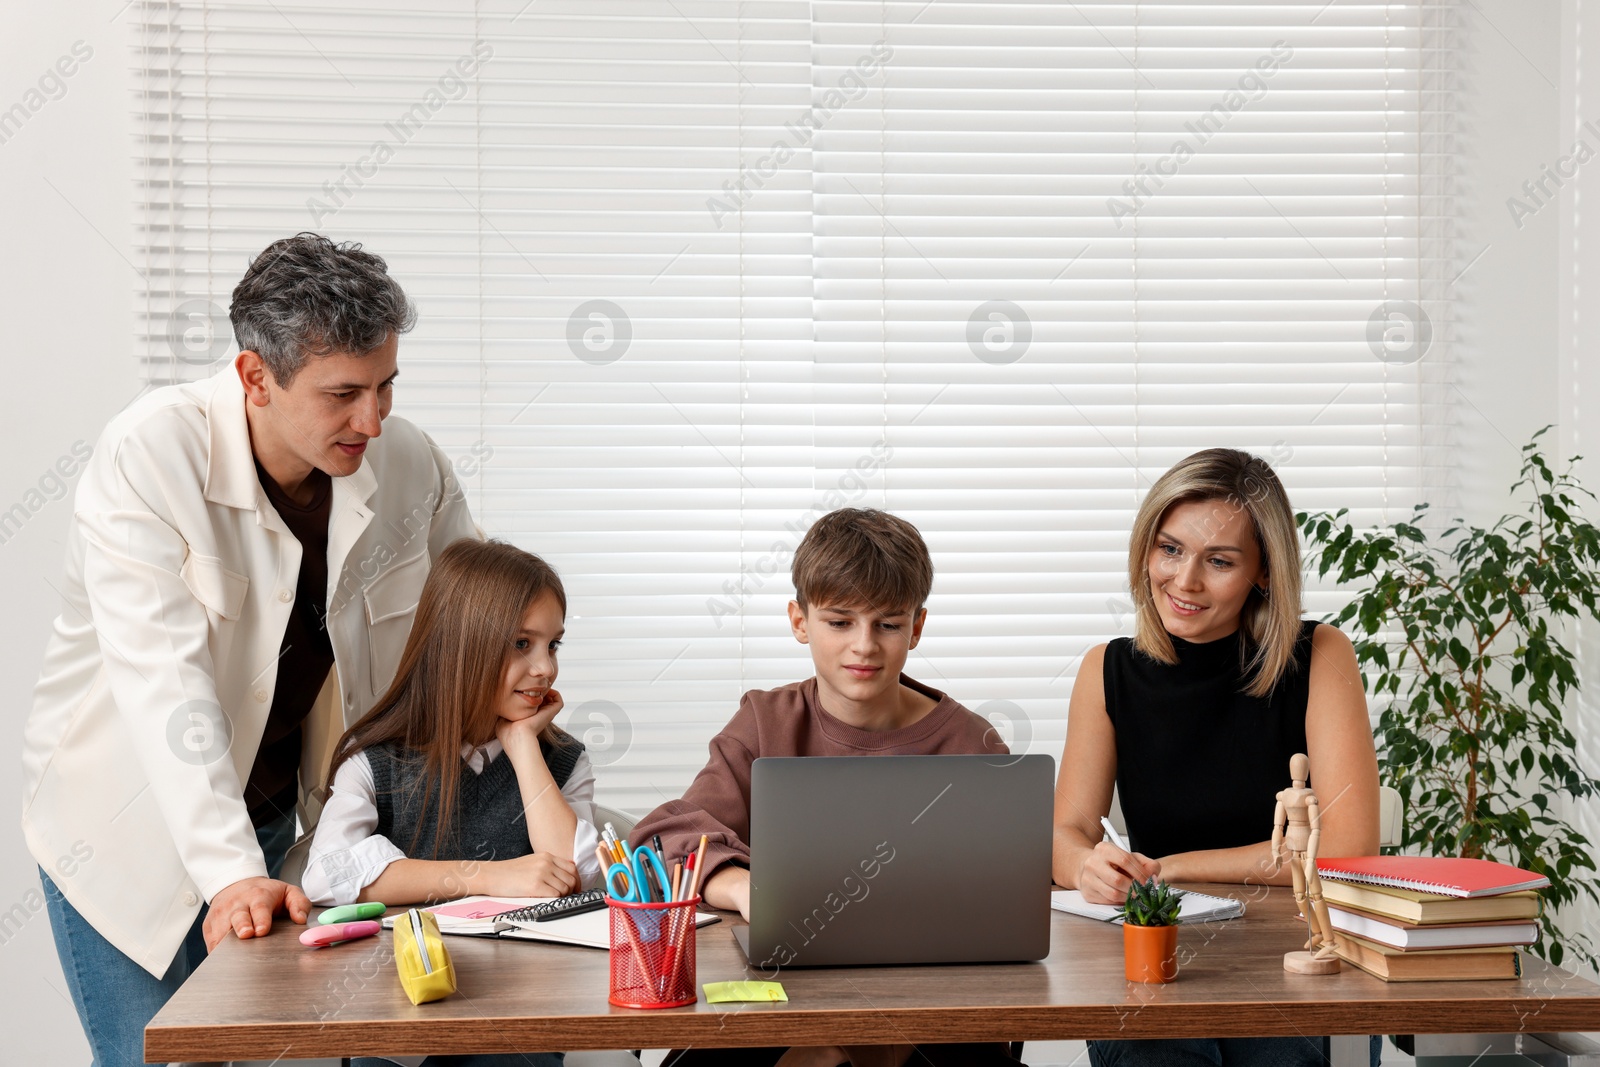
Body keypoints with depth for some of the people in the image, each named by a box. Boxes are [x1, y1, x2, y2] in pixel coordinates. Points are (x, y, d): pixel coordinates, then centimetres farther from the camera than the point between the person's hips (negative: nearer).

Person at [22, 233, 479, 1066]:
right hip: (129, 831, -4)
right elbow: (164, 681, -32)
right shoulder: (149, 458, -23)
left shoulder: (408, 465, -9)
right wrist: (229, 871, -39)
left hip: (271, 815, 4)